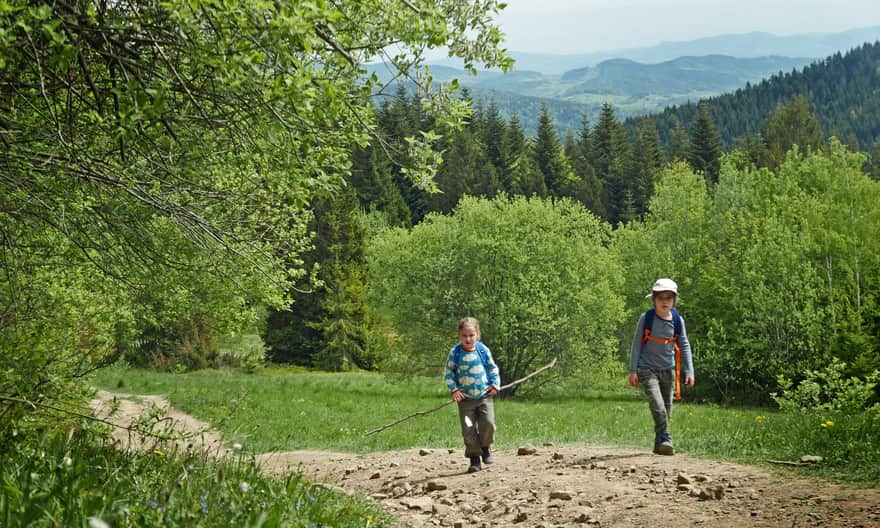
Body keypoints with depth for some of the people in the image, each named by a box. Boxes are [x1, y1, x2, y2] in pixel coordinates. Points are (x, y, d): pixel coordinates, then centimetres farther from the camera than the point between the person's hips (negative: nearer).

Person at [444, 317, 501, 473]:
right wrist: (454, 389, -8)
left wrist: (495, 385, 0)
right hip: (466, 398, 0)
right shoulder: (455, 353, -3)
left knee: (488, 423, -15)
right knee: (468, 429, -3)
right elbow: (448, 373, 3)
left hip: (484, 396, 0)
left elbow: (493, 368, 11)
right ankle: (474, 458, 9)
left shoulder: (483, 350, 1)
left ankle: (485, 447, 13)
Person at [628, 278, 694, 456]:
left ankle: (659, 444, 19)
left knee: (667, 411, 7)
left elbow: (684, 346, 8)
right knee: (658, 408, -20)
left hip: (668, 370, 4)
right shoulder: (646, 318, -8)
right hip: (648, 369, -4)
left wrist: (689, 371, 2)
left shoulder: (678, 321, -1)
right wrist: (633, 370, -4)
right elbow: (636, 344, -2)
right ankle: (665, 440, -21)